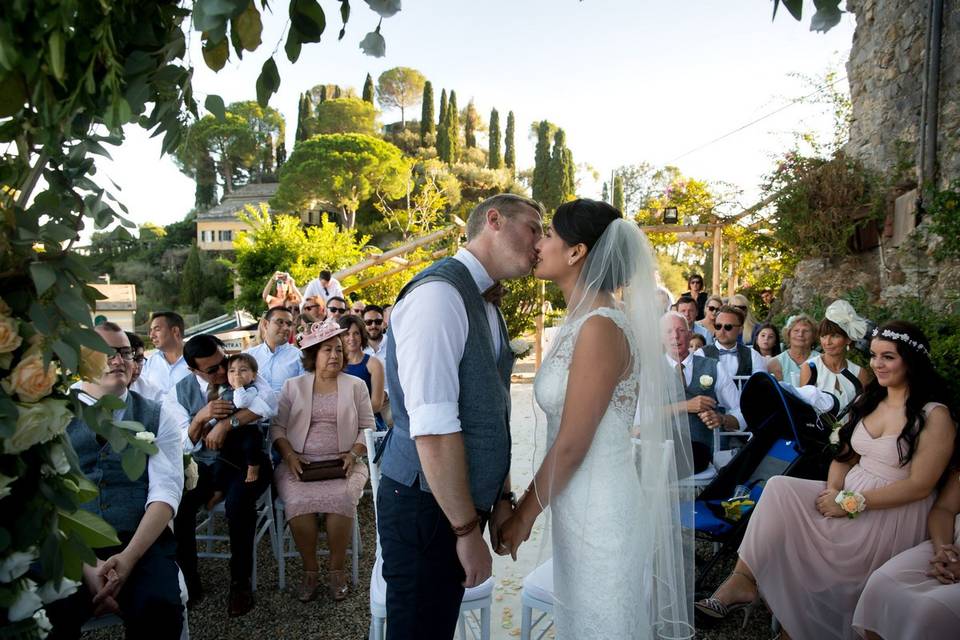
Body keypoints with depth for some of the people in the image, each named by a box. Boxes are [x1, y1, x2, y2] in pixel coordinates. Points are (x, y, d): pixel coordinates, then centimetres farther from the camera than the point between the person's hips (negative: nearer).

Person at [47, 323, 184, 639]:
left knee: (160, 611, -28)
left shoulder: (157, 416, 10)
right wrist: (85, 564, -15)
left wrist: (128, 557, -16)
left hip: (141, 542, 1)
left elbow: (165, 492, 0)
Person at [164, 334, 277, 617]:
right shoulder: (179, 393, 2)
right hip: (202, 465, 3)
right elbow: (185, 445, -4)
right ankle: (188, 581, -1)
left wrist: (226, 423, -31)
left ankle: (240, 583, -11)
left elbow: (270, 403, -25)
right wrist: (201, 417, -23)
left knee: (238, 503, -32)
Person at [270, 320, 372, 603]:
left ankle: (337, 569, -9)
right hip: (299, 462, 1)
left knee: (341, 498, -31)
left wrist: (354, 454, -9)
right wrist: (289, 455, -8)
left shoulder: (355, 386, 10)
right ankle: (310, 570, -7)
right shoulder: (293, 386, 12)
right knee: (299, 500, -29)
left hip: (342, 463, 0)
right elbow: (277, 426, 8)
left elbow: (367, 427, 8)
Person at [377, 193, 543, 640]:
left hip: (460, 505, 9)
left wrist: (501, 499, 11)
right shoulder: (439, 293, -19)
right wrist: (468, 530, -18)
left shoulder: (485, 307, 12)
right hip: (426, 508, -9)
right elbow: (432, 431, -24)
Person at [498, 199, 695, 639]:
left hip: (599, 509, -8)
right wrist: (526, 502, 14)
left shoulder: (601, 327, -22)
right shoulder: (582, 321, 6)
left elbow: (571, 446, -20)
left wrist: (524, 516, -9)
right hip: (579, 503, 8)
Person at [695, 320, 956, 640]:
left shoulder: (935, 415, -9)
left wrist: (852, 503, -18)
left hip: (893, 515, -6)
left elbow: (920, 485, -14)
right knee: (779, 487, -21)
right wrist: (833, 489, -9)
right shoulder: (867, 401, 12)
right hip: (849, 493, 6)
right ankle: (743, 579, -24)